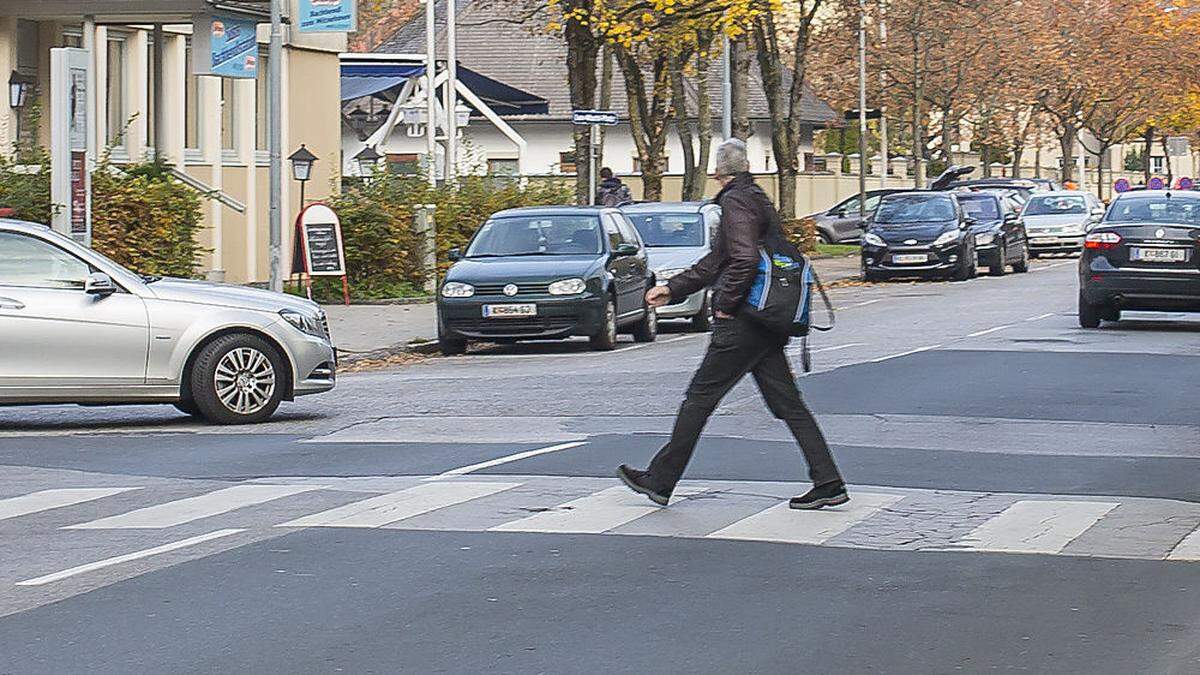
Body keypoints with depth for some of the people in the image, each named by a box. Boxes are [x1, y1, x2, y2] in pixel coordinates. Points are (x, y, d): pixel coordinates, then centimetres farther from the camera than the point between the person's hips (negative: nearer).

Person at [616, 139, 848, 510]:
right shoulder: (759, 199, 18)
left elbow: (745, 260, -26)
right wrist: (672, 289, 27)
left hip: (741, 325, -9)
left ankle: (660, 480, 9)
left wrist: (725, 304, -14)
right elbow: (716, 262, 26)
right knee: (787, 403, 7)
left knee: (700, 397, 1)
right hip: (768, 326, 9)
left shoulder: (735, 202, -11)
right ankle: (828, 483, 2)